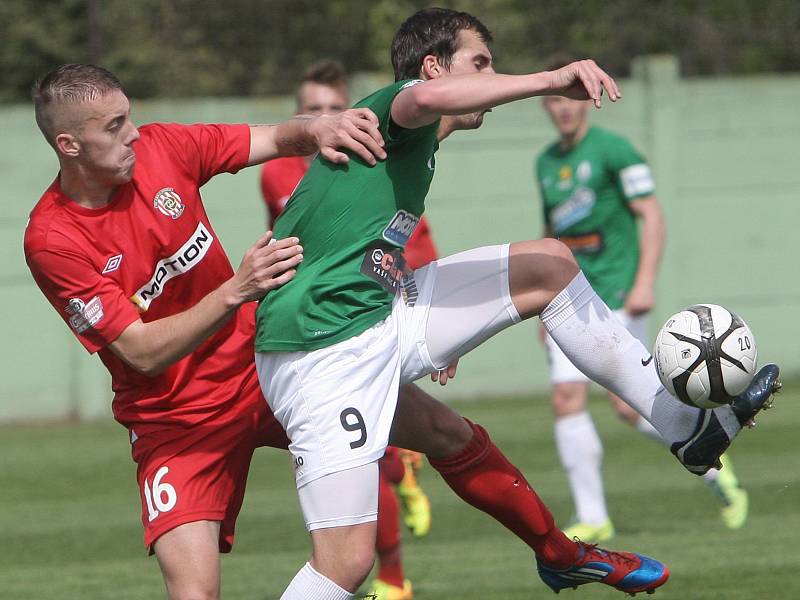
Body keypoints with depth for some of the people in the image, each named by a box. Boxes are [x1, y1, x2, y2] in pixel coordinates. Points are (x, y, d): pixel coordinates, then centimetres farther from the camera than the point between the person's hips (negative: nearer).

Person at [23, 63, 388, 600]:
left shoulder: (159, 147, -6)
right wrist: (237, 291, -31)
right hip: (174, 421, -5)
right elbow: (143, 353, -21)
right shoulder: (51, 241, -18)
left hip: (259, 368, 5)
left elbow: (278, 139, 2)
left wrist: (318, 129, -21)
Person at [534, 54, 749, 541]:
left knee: (629, 406, -11)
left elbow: (652, 217, -9)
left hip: (616, 295, -6)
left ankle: (713, 465, 13)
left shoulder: (613, 150, -6)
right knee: (567, 399, -8)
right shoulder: (547, 162, 14)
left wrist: (645, 282, -19)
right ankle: (593, 519, -3)